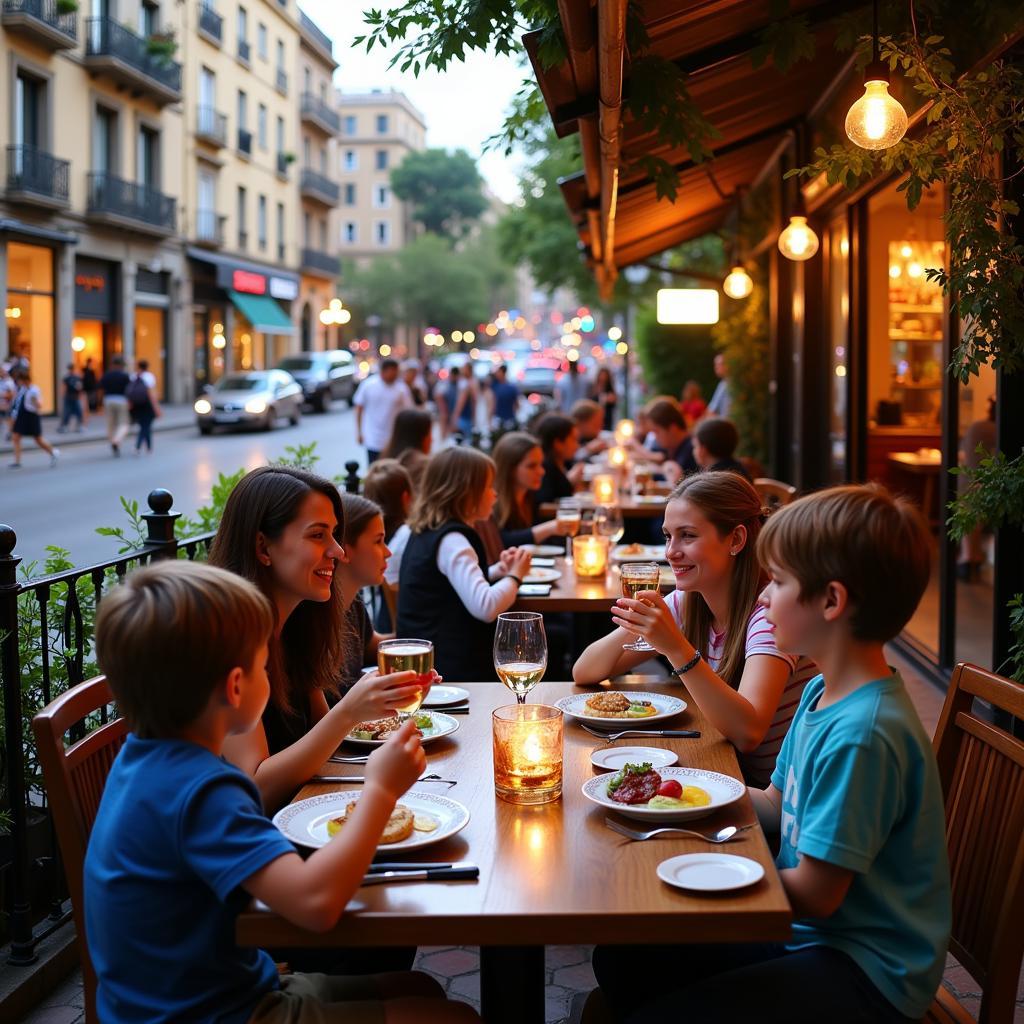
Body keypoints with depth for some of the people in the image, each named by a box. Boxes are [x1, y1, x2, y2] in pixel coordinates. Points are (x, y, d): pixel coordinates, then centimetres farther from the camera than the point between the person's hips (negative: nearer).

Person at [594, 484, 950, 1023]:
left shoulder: (861, 735, -27)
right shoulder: (821, 693, 3)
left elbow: (815, 894, -22)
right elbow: (776, 807, 13)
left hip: (865, 973, -9)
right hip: (803, 932, 9)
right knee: (621, 961, 7)